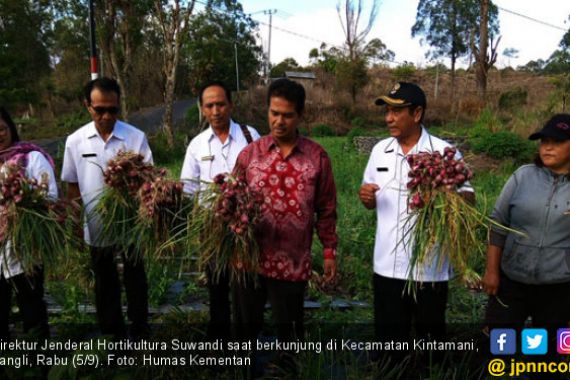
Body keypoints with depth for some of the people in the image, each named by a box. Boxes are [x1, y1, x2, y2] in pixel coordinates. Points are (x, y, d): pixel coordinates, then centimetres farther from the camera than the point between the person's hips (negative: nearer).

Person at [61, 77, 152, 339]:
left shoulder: (136, 137, -11)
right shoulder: (75, 141, -3)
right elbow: (72, 185, 5)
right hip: (96, 227, 2)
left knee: (135, 280, 14)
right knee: (105, 284, 18)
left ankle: (139, 331, 33)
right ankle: (113, 334, 36)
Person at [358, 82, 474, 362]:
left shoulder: (444, 152, -9)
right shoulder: (380, 150, 3)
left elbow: (469, 198, -6)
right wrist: (365, 197, -12)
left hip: (430, 269, -3)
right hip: (387, 266, 3)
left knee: (431, 337, 16)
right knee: (388, 340, 16)